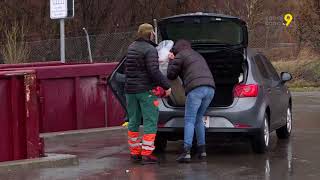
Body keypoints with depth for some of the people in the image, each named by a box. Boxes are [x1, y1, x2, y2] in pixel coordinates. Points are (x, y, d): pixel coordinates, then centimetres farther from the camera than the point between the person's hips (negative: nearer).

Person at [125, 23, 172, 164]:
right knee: (150, 122, -4)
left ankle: (134, 153, 14)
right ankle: (147, 154, -9)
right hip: (146, 90, -7)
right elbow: (154, 71, -21)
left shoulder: (131, 48, 12)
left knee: (133, 122, 12)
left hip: (130, 89, 8)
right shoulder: (150, 50, -13)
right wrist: (166, 86, -12)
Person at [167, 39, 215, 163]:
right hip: (210, 89, 7)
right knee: (198, 119, 17)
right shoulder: (198, 56, 33)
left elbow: (171, 75, 10)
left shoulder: (180, 56, 9)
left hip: (196, 89, -7)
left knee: (189, 120, -8)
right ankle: (202, 150, 14)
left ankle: (186, 152, -18)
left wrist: (171, 61, 25)